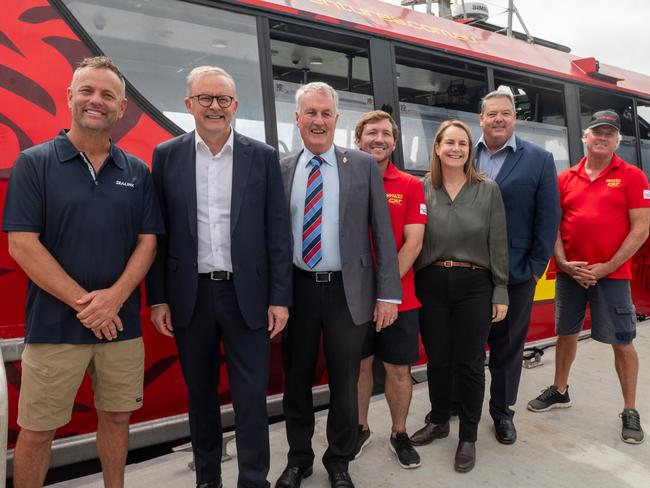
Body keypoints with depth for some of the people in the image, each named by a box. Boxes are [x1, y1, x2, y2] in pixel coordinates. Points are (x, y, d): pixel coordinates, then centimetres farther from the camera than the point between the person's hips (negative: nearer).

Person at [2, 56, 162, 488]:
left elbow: (148, 241, 3)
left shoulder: (137, 172, 6)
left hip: (122, 323, 3)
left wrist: (115, 297, -13)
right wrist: (83, 303, -13)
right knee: (36, 431, 9)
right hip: (54, 323, -2)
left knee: (116, 417, 16)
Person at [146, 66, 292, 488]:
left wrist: (280, 297, -4)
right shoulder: (167, 155, 3)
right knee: (200, 394, 16)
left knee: (251, 395, 4)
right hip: (190, 295, 2)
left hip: (246, 295, -1)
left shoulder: (263, 156, 1)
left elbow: (278, 231, -1)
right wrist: (158, 298, 0)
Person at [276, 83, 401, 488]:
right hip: (296, 289, 2)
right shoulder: (281, 170, 5)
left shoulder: (363, 165, 0)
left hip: (347, 290, -1)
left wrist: (388, 293, -6)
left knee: (345, 382, 11)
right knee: (297, 378, 15)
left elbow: (382, 233, -2)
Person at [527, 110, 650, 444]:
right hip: (569, 272, 3)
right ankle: (559, 391, 32)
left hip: (612, 274, -3)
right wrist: (563, 262, -7)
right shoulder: (565, 178, 6)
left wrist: (607, 266, -13)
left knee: (622, 342, 4)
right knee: (566, 333, 15)